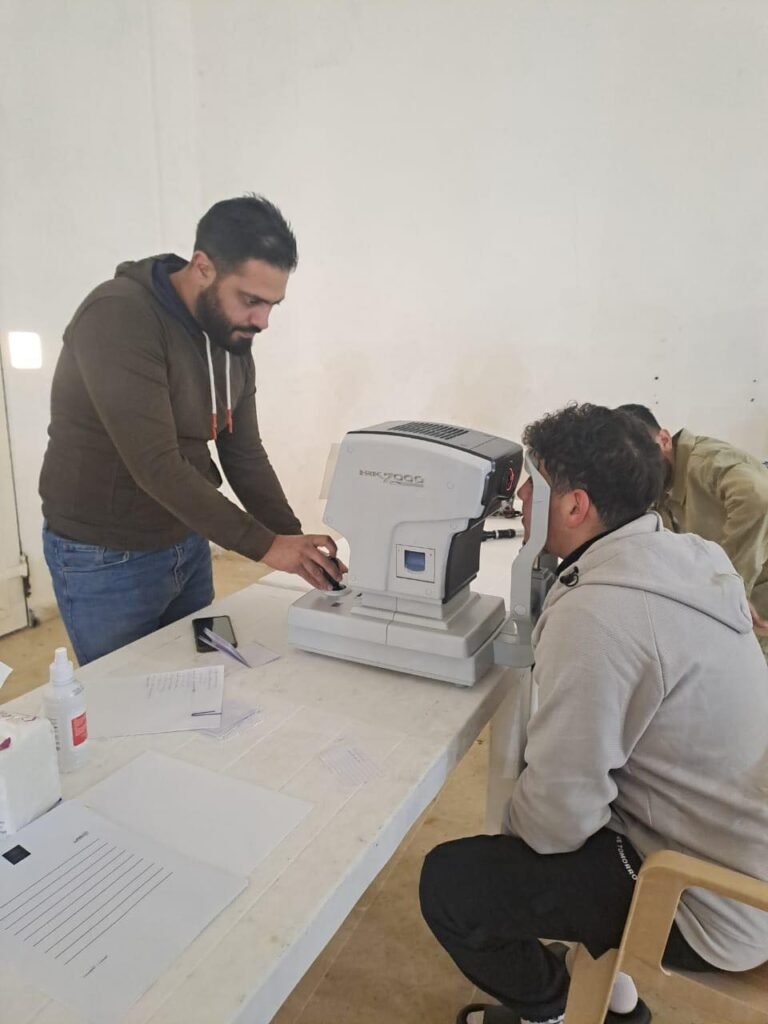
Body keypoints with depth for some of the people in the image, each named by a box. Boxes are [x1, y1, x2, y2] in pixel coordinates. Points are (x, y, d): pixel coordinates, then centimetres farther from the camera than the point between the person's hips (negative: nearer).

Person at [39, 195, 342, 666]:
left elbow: (244, 455, 2)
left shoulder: (232, 338, -1)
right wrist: (264, 545, -27)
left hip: (188, 544, 7)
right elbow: (156, 465, -29)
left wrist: (295, 540, -10)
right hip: (106, 558, -6)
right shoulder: (119, 318, -24)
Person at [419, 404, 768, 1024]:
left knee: (448, 883, -5)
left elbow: (558, 816, -23)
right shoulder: (688, 555, -4)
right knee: (529, 780, 23)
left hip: (711, 902, -9)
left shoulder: (594, 615, -31)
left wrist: (510, 824, -5)